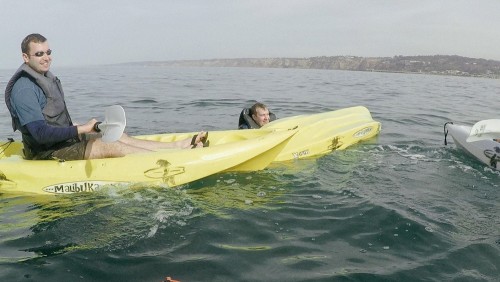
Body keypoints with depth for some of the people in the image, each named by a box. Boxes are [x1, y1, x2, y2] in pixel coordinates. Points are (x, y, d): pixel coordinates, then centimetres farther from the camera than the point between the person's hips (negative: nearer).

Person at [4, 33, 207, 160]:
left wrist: (79, 131, 8)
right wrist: (82, 129, -24)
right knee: (110, 146, -21)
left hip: (64, 141, 10)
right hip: (46, 153, -9)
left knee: (118, 137, -1)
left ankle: (180, 145, -5)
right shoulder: (24, 88, -19)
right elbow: (41, 133, -26)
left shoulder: (46, 78, 13)